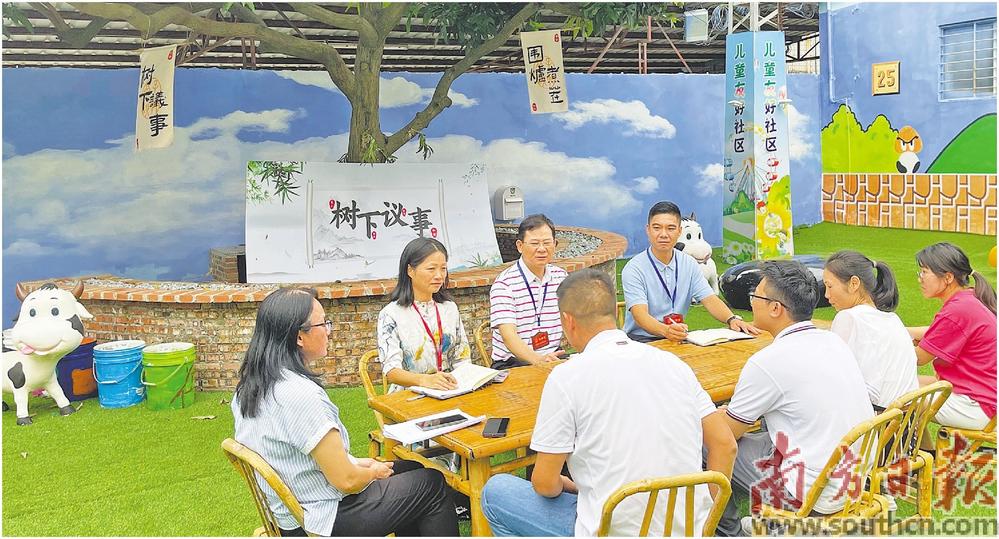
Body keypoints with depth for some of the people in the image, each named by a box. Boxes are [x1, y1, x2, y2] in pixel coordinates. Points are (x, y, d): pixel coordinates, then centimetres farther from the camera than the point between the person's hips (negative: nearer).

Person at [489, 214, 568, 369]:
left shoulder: (561, 277, 11)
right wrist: (538, 359, -38)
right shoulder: (504, 283, -10)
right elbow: (509, 336, -20)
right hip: (512, 363, -5)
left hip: (553, 357, 6)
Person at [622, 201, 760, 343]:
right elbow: (640, 315, -23)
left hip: (678, 338, 5)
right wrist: (665, 330, -43)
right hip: (642, 339, -5)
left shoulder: (689, 264, 6)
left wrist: (732, 320, -21)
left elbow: (709, 299, 0)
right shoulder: (634, 269, -11)